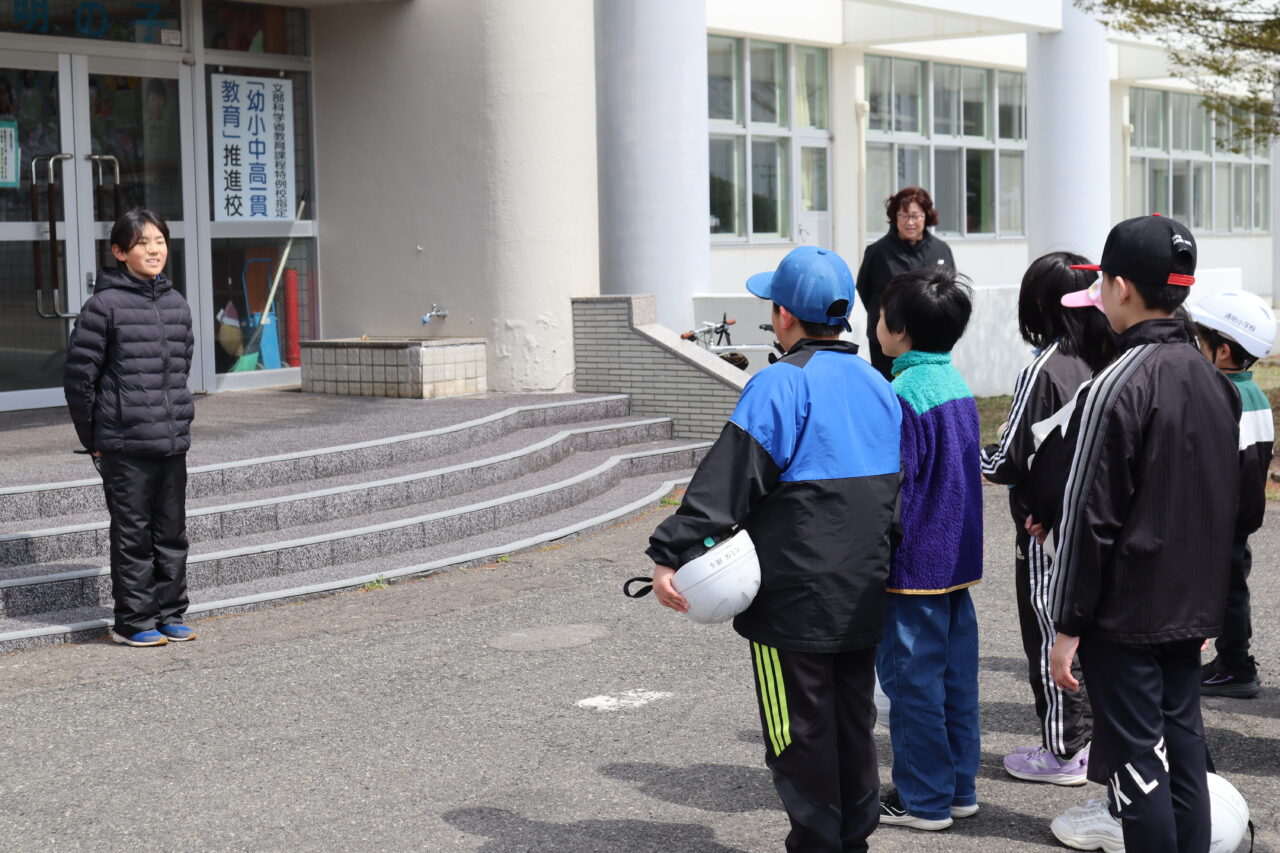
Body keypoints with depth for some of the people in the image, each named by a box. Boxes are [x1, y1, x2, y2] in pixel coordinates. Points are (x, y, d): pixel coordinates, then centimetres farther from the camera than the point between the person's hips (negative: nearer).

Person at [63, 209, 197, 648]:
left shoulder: (177, 304, 9)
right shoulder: (104, 305, -9)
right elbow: (78, 374, -7)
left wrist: (178, 416, 16)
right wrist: (93, 438, -3)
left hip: (173, 442, 6)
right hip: (125, 446, -6)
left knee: (172, 532, 12)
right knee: (133, 535, 2)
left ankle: (170, 614, 23)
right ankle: (133, 622, 12)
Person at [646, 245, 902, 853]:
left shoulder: (782, 384, -16)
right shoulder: (878, 385, 8)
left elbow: (728, 479, -21)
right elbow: (893, 483, 16)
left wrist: (671, 554, -20)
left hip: (795, 601, -8)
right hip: (862, 595, 8)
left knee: (799, 730, 3)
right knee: (853, 718, 17)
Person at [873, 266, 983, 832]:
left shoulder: (904, 394, -18)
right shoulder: (957, 384, 9)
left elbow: (892, 488, -19)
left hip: (914, 565, -9)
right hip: (959, 556, 9)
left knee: (913, 679, 0)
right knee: (955, 675, 14)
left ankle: (923, 800, 8)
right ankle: (959, 786, 22)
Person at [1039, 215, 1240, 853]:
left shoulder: (1115, 388, -17)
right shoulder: (1213, 380, 7)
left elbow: (1090, 517, -17)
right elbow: (1227, 501, 14)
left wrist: (1067, 627, -11)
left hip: (1125, 610, -7)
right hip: (1191, 607, 7)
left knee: (1137, 763, 0)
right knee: (1183, 754, 14)